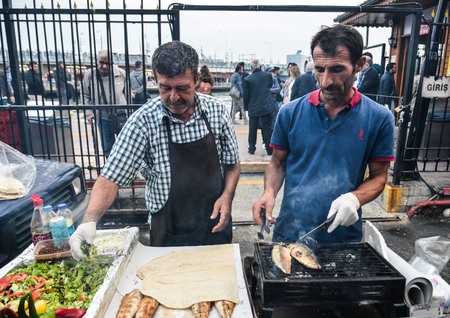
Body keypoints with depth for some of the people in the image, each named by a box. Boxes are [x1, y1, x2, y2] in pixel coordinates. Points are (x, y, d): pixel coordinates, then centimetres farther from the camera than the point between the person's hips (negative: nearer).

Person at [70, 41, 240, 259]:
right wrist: (89, 220, -30)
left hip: (215, 225, 2)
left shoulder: (217, 110, -8)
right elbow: (111, 177, -15)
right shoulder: (143, 121, -16)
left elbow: (232, 163, 2)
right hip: (168, 231, -2)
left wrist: (227, 196, -14)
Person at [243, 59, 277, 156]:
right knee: (267, 128, 6)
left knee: (252, 129, 11)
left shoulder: (247, 79, -8)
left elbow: (246, 95, -3)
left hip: (253, 108, -1)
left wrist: (245, 107, 11)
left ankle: (252, 149, 18)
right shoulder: (268, 75, -3)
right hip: (267, 107, 1)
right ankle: (269, 149, 10)